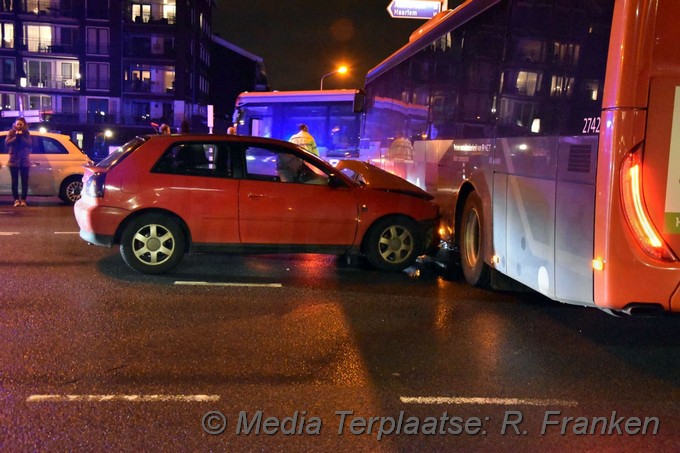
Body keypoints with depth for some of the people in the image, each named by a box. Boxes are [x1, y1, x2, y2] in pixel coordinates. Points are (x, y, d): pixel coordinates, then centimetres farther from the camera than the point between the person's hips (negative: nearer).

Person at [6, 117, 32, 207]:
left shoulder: (26, 133, 4)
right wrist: (16, 137, -20)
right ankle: (16, 199, 4)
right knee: (15, 181, 0)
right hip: (14, 160, 0)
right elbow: (7, 143, -10)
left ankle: (23, 199, 3)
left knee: (24, 181, -1)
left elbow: (29, 144, -10)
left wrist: (21, 137, -20)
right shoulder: (11, 132, 2)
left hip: (24, 160, 0)